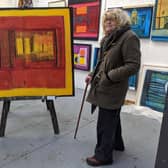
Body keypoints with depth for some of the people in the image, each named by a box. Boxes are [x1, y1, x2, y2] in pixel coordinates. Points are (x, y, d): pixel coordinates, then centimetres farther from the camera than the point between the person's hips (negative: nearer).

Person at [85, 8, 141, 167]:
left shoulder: (129, 37, -15)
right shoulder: (108, 38, 13)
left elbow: (133, 65, -22)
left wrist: (109, 76, -23)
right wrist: (92, 75, 8)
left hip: (112, 89, -9)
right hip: (104, 87, 9)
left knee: (105, 123, 1)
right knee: (112, 118, 23)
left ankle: (103, 155, 18)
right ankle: (116, 143, 44)